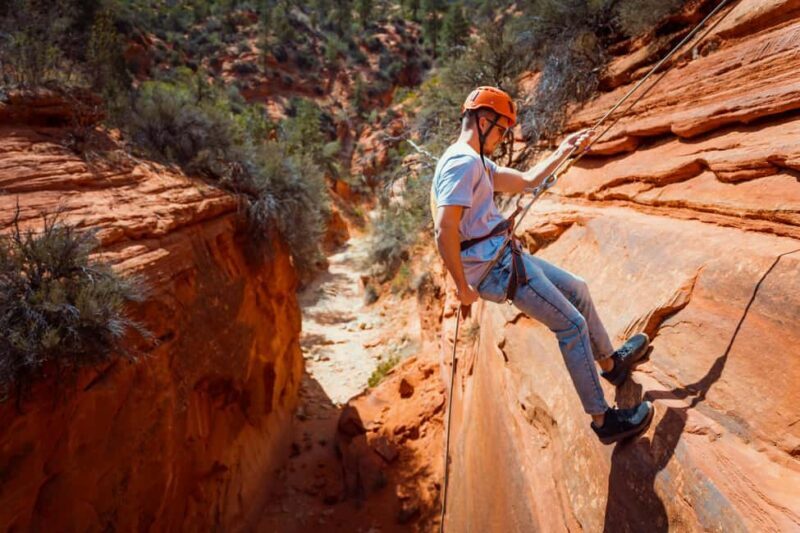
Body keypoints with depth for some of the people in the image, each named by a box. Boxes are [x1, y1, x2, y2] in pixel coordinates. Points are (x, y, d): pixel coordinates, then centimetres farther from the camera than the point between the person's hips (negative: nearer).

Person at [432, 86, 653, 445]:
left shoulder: (477, 162, 17)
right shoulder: (463, 162, -16)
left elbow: (526, 181, 26)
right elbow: (444, 231, -25)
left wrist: (564, 150, 23)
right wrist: (463, 286, -19)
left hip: (506, 258, 11)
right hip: (495, 267, -11)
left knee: (578, 290, 22)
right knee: (572, 325, -5)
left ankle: (611, 363, 40)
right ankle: (603, 420, 7)